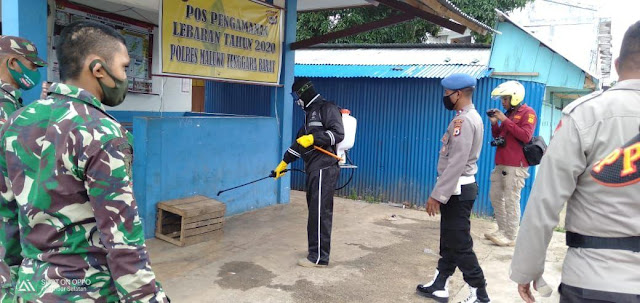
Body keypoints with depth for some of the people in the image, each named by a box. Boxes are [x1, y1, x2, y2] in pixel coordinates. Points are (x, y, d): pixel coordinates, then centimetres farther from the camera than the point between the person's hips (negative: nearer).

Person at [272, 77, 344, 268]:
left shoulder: (327, 108, -6)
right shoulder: (310, 113, 22)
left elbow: (338, 133, -18)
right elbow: (300, 142, 27)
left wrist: (313, 138, -21)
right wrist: (284, 163, 29)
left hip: (324, 170, -9)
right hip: (314, 170, 9)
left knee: (319, 213, -7)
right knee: (316, 211, 10)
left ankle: (319, 258, -1)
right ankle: (317, 252, 17)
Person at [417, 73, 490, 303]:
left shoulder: (463, 121, -19)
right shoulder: (469, 117, 15)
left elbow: (456, 164, -25)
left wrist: (437, 195, -23)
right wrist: (441, 192, 20)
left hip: (457, 190, -10)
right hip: (459, 188, 10)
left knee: (460, 245, -1)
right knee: (449, 242, 16)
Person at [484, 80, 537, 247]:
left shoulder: (528, 113, -5)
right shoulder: (508, 113, 17)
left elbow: (526, 136, -18)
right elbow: (498, 136, 22)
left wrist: (505, 120, -16)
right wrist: (494, 123, 4)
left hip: (516, 166, -8)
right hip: (501, 164, 9)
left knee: (511, 200, -7)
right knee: (495, 195, 11)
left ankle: (510, 236, 0)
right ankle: (502, 230, 21)